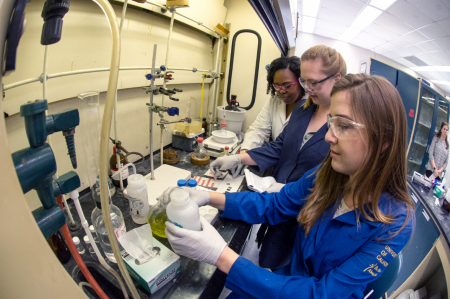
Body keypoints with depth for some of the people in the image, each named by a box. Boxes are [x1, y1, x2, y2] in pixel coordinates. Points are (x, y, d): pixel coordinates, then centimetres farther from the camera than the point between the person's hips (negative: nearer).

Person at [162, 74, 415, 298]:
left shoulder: (395, 224, -27)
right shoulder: (326, 174, -14)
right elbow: (272, 205, -5)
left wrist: (222, 256, -36)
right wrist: (209, 197, -19)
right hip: (291, 278, 4)